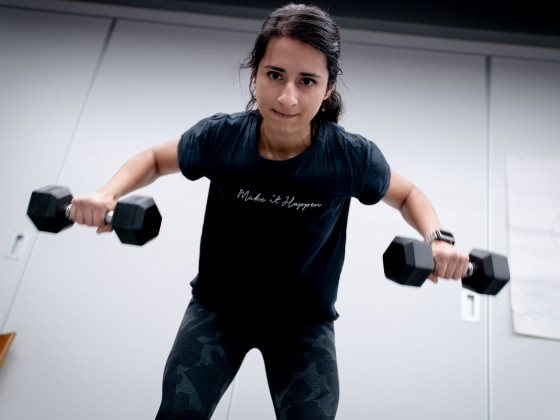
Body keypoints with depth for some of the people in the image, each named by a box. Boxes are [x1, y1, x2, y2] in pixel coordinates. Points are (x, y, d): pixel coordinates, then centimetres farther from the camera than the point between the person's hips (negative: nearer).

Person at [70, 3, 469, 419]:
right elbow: (155, 159, 1)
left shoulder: (351, 158, -22)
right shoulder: (220, 137, -20)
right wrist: (108, 193, -16)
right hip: (218, 306, 1)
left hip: (304, 321, 0)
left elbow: (407, 194, 0)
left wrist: (438, 238, -19)